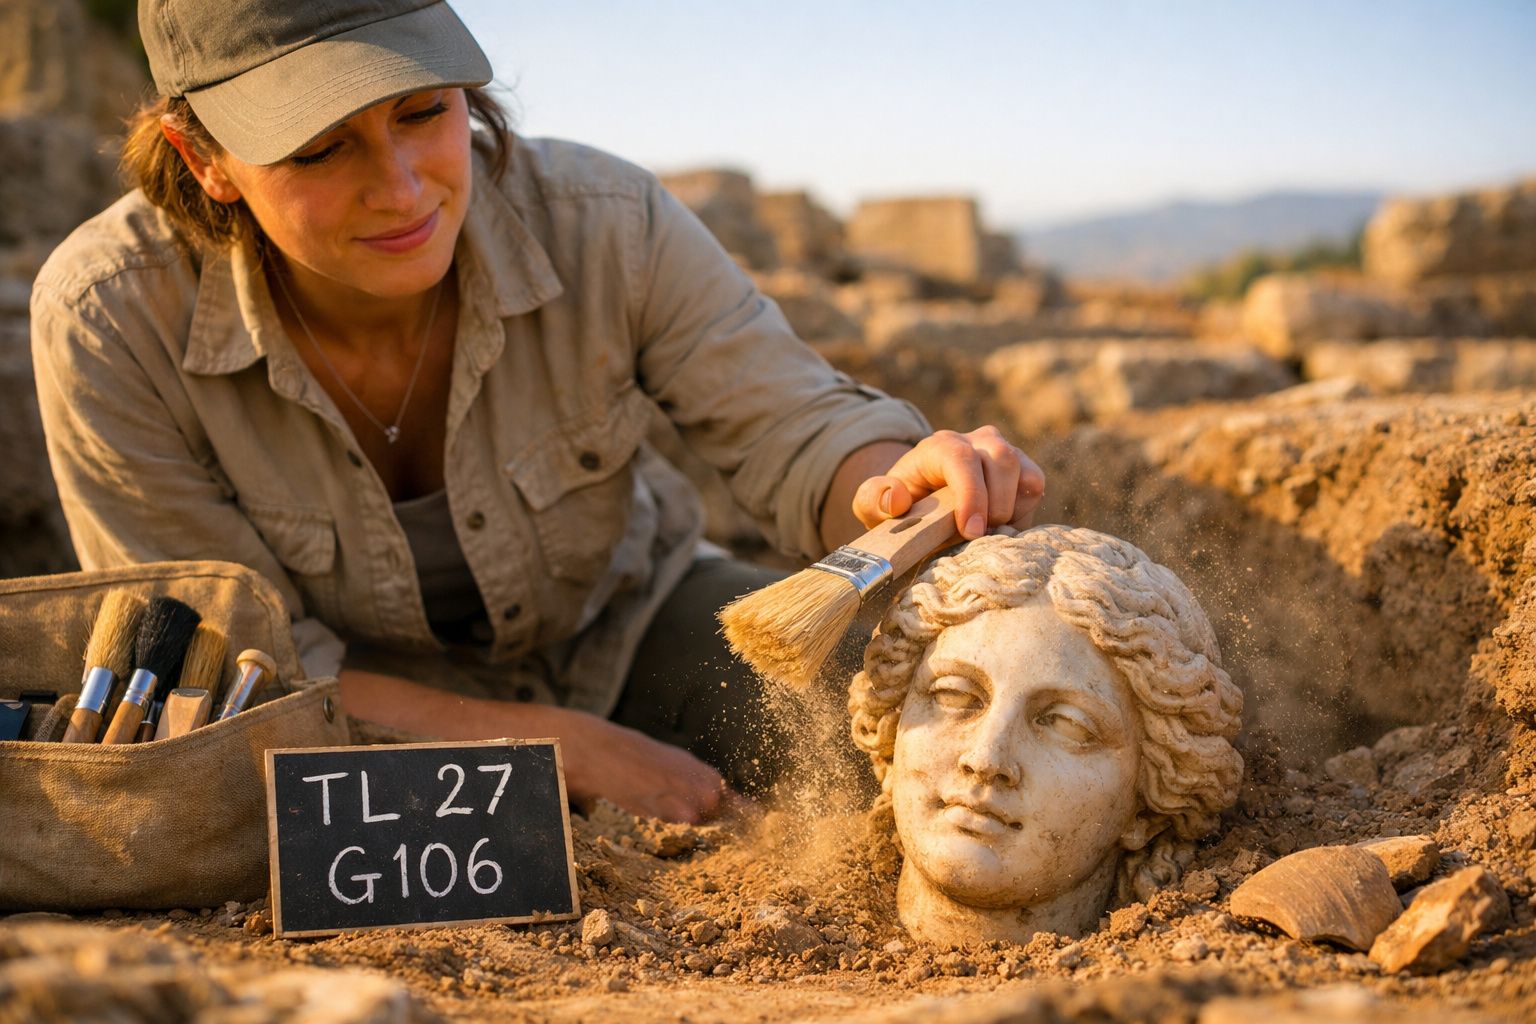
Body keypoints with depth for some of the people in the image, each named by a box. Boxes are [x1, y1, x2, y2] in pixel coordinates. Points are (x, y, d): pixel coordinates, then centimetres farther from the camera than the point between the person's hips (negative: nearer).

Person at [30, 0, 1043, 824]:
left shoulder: (602, 222, -25)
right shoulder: (110, 314, -28)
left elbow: (791, 426, -18)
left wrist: (901, 482, -45)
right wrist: (567, 747, -28)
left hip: (623, 632, 1)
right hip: (381, 719, 0)